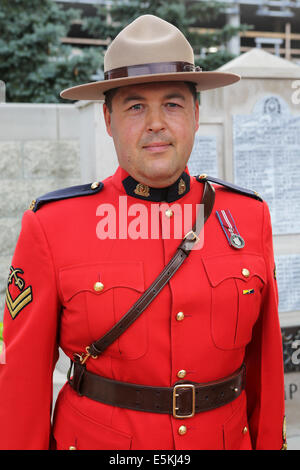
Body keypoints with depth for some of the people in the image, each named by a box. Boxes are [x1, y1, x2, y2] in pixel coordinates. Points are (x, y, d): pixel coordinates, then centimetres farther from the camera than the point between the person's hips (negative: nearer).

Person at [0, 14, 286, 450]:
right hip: (96, 438, -2)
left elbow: (264, 357, 2)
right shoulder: (51, 226, -13)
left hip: (226, 437, 3)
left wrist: (269, 441, 6)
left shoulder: (249, 216, -5)